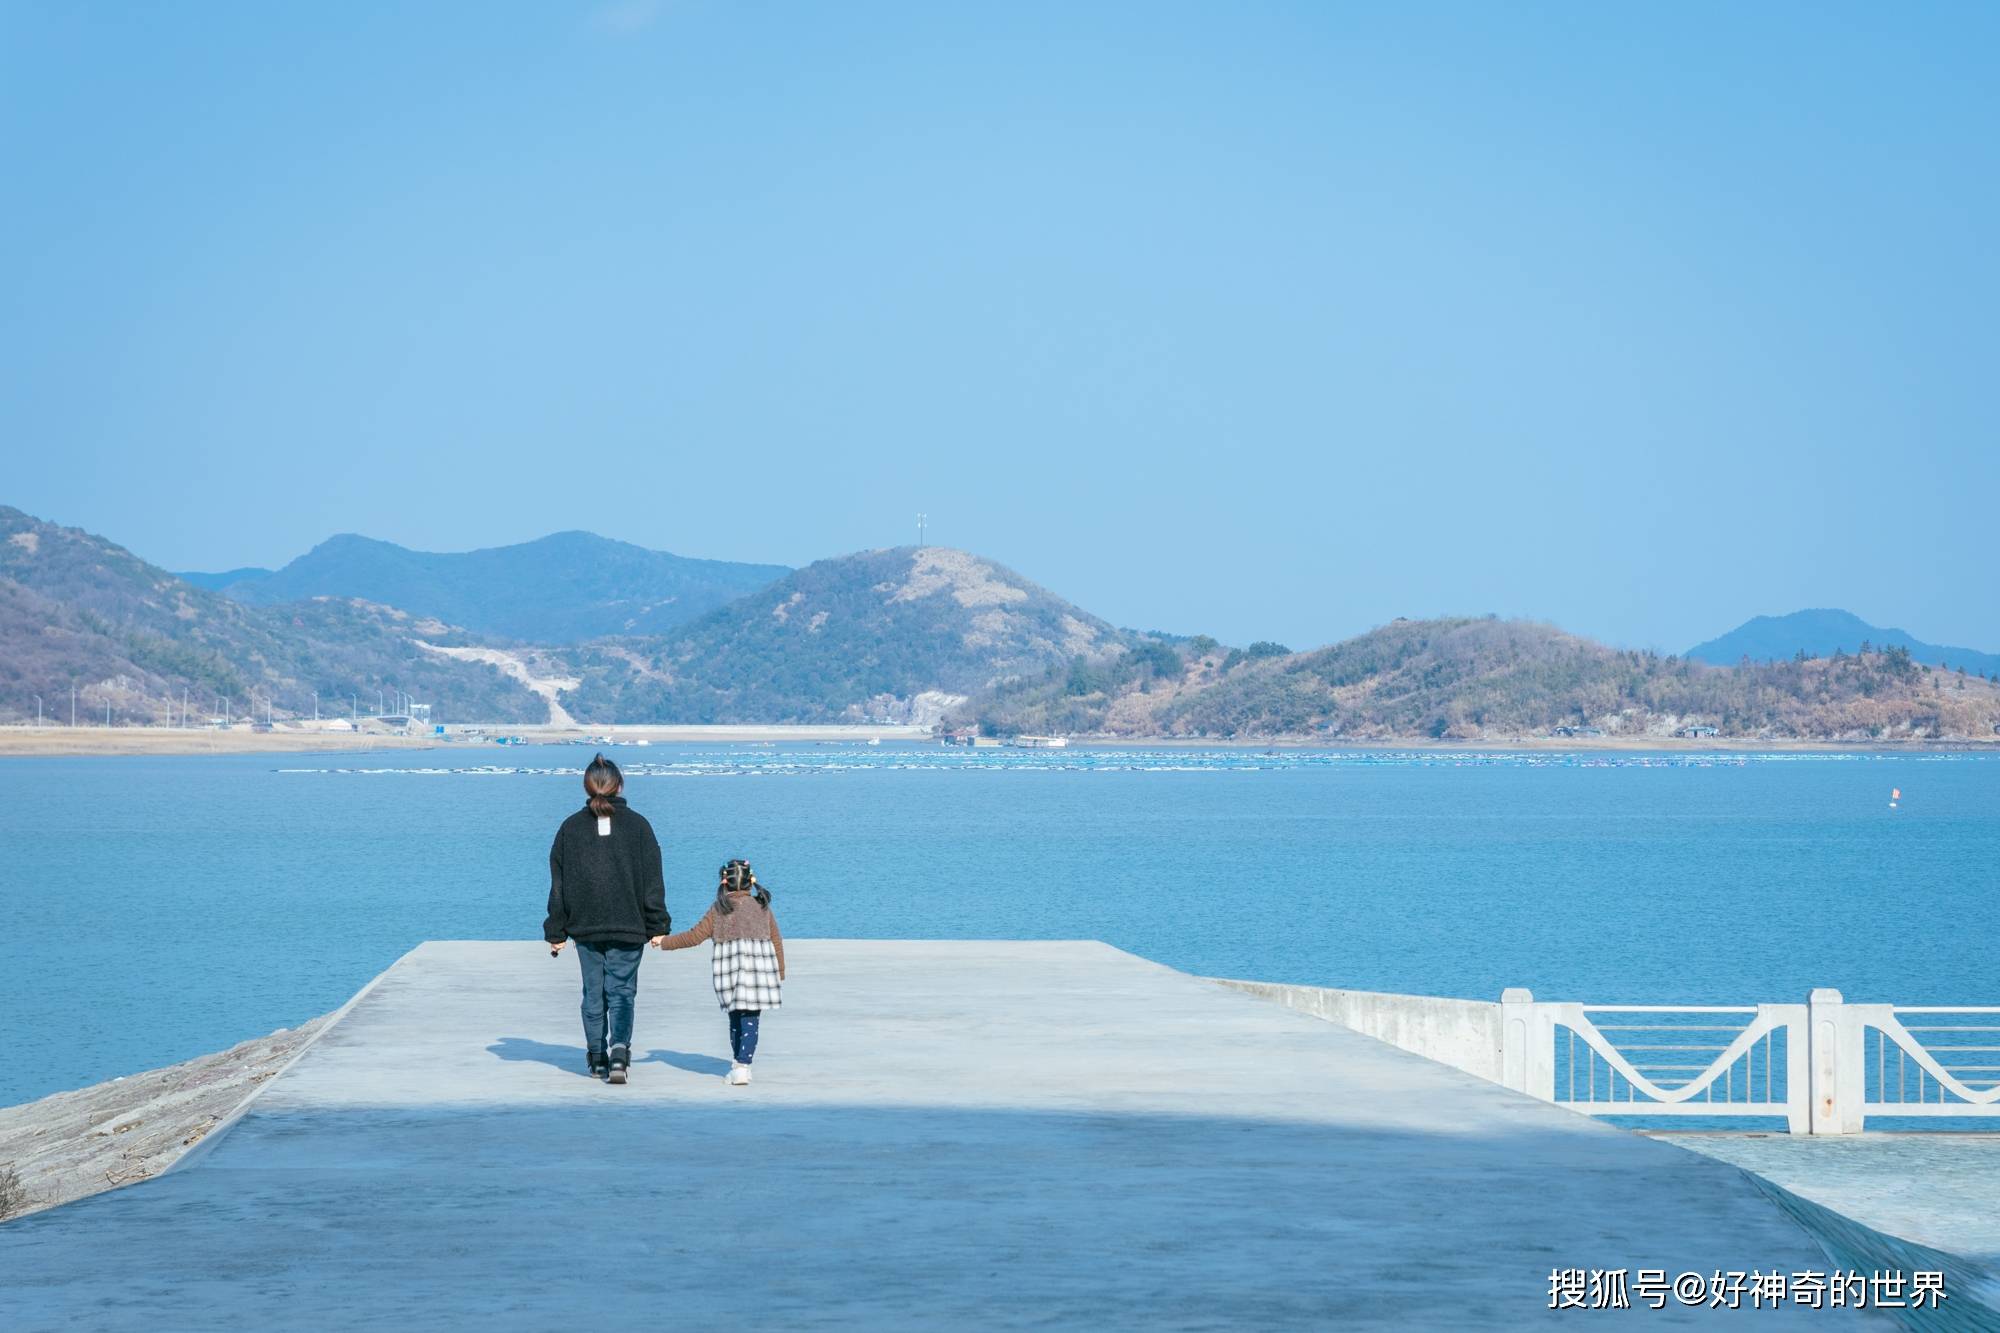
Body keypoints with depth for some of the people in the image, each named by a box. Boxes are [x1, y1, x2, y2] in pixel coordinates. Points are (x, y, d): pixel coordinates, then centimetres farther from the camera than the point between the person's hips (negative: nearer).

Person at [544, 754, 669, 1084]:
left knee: (593, 993, 12)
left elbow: (558, 884, 5)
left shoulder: (571, 827, 2)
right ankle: (619, 1047, -20)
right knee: (621, 991, 1)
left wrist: (556, 932, 11)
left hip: (585, 927, 2)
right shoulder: (637, 825, -3)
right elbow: (653, 880, -2)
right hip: (629, 927, -2)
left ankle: (597, 1056, 17)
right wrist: (658, 926, 4)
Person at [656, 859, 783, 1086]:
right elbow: (776, 941, 10)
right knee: (750, 1020, -2)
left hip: (729, 968, 0)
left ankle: (738, 1063, 25)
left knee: (736, 1017, 16)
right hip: (759, 969, 0)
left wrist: (664, 942, 15)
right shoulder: (762, 907, 9)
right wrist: (779, 973, 18)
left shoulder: (718, 911, 5)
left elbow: (694, 937, 4)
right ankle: (742, 1066, -14)